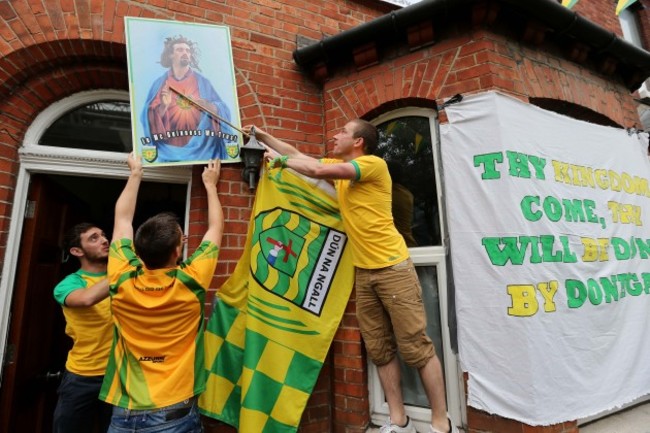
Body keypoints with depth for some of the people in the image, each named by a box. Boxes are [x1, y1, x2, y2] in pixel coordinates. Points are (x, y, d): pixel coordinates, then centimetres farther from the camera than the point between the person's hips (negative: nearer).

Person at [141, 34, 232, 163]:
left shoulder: (202, 82, 10)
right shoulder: (160, 83, 9)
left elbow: (223, 111, 2)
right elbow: (150, 117, 3)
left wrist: (204, 104, -15)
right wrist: (164, 106, -14)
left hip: (201, 146, 0)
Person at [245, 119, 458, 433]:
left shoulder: (374, 163, -11)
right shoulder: (338, 166, 13)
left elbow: (320, 170, -21)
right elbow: (298, 154, 20)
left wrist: (281, 160, -7)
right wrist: (262, 135, 20)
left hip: (393, 267, -7)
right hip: (363, 272, 8)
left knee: (416, 348, 1)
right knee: (379, 350, 10)